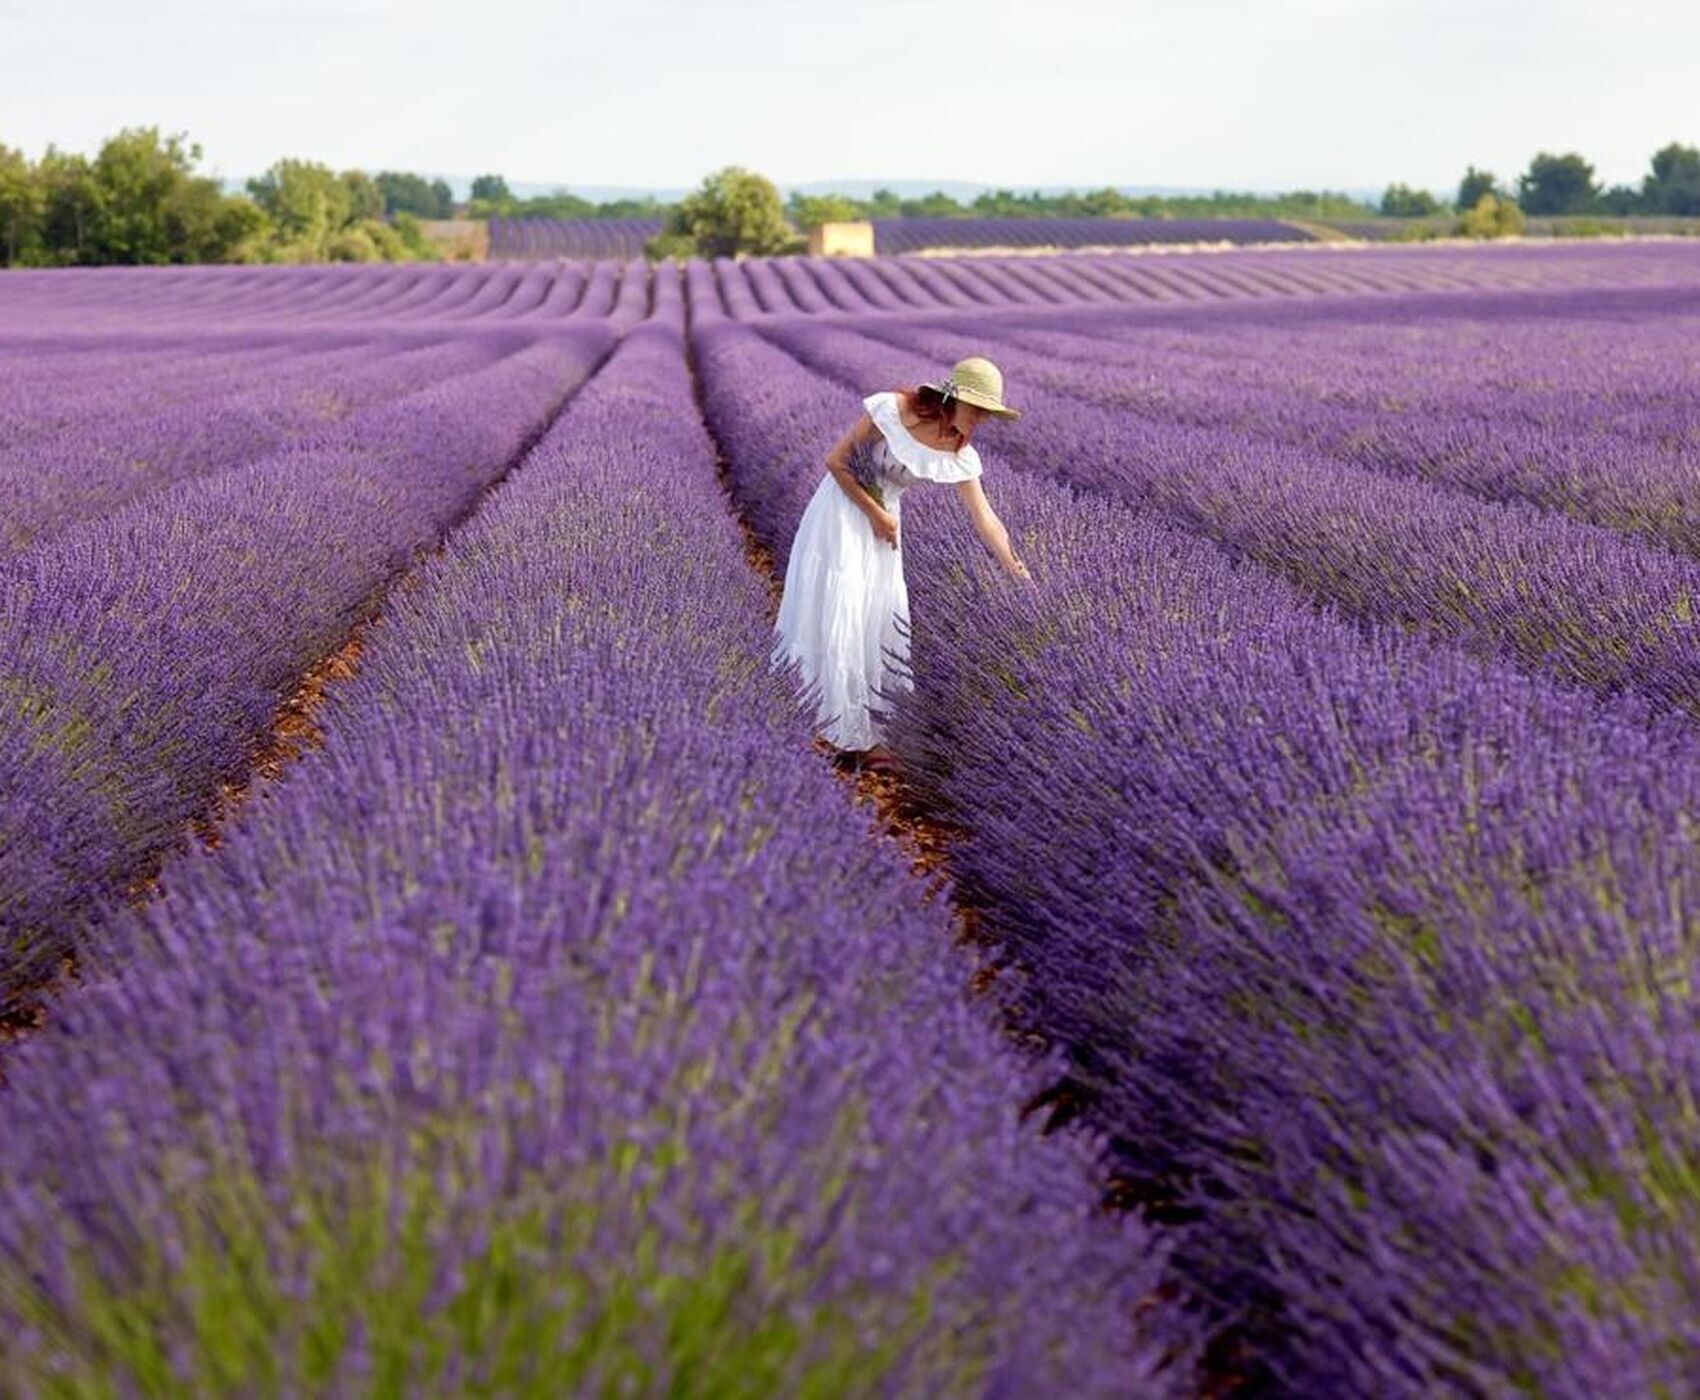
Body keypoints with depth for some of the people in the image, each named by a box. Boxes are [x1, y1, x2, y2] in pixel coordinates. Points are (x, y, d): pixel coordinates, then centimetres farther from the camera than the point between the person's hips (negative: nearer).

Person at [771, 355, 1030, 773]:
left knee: (880, 616, 3)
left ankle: (867, 730, 14)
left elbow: (985, 517, -8)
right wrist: (875, 514, -16)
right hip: (841, 510, -5)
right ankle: (855, 734, -2)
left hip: (883, 519, 5)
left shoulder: (960, 456, -7)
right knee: (842, 616, -7)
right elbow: (835, 461, -17)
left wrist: (1013, 566, -19)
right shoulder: (891, 410, -23)